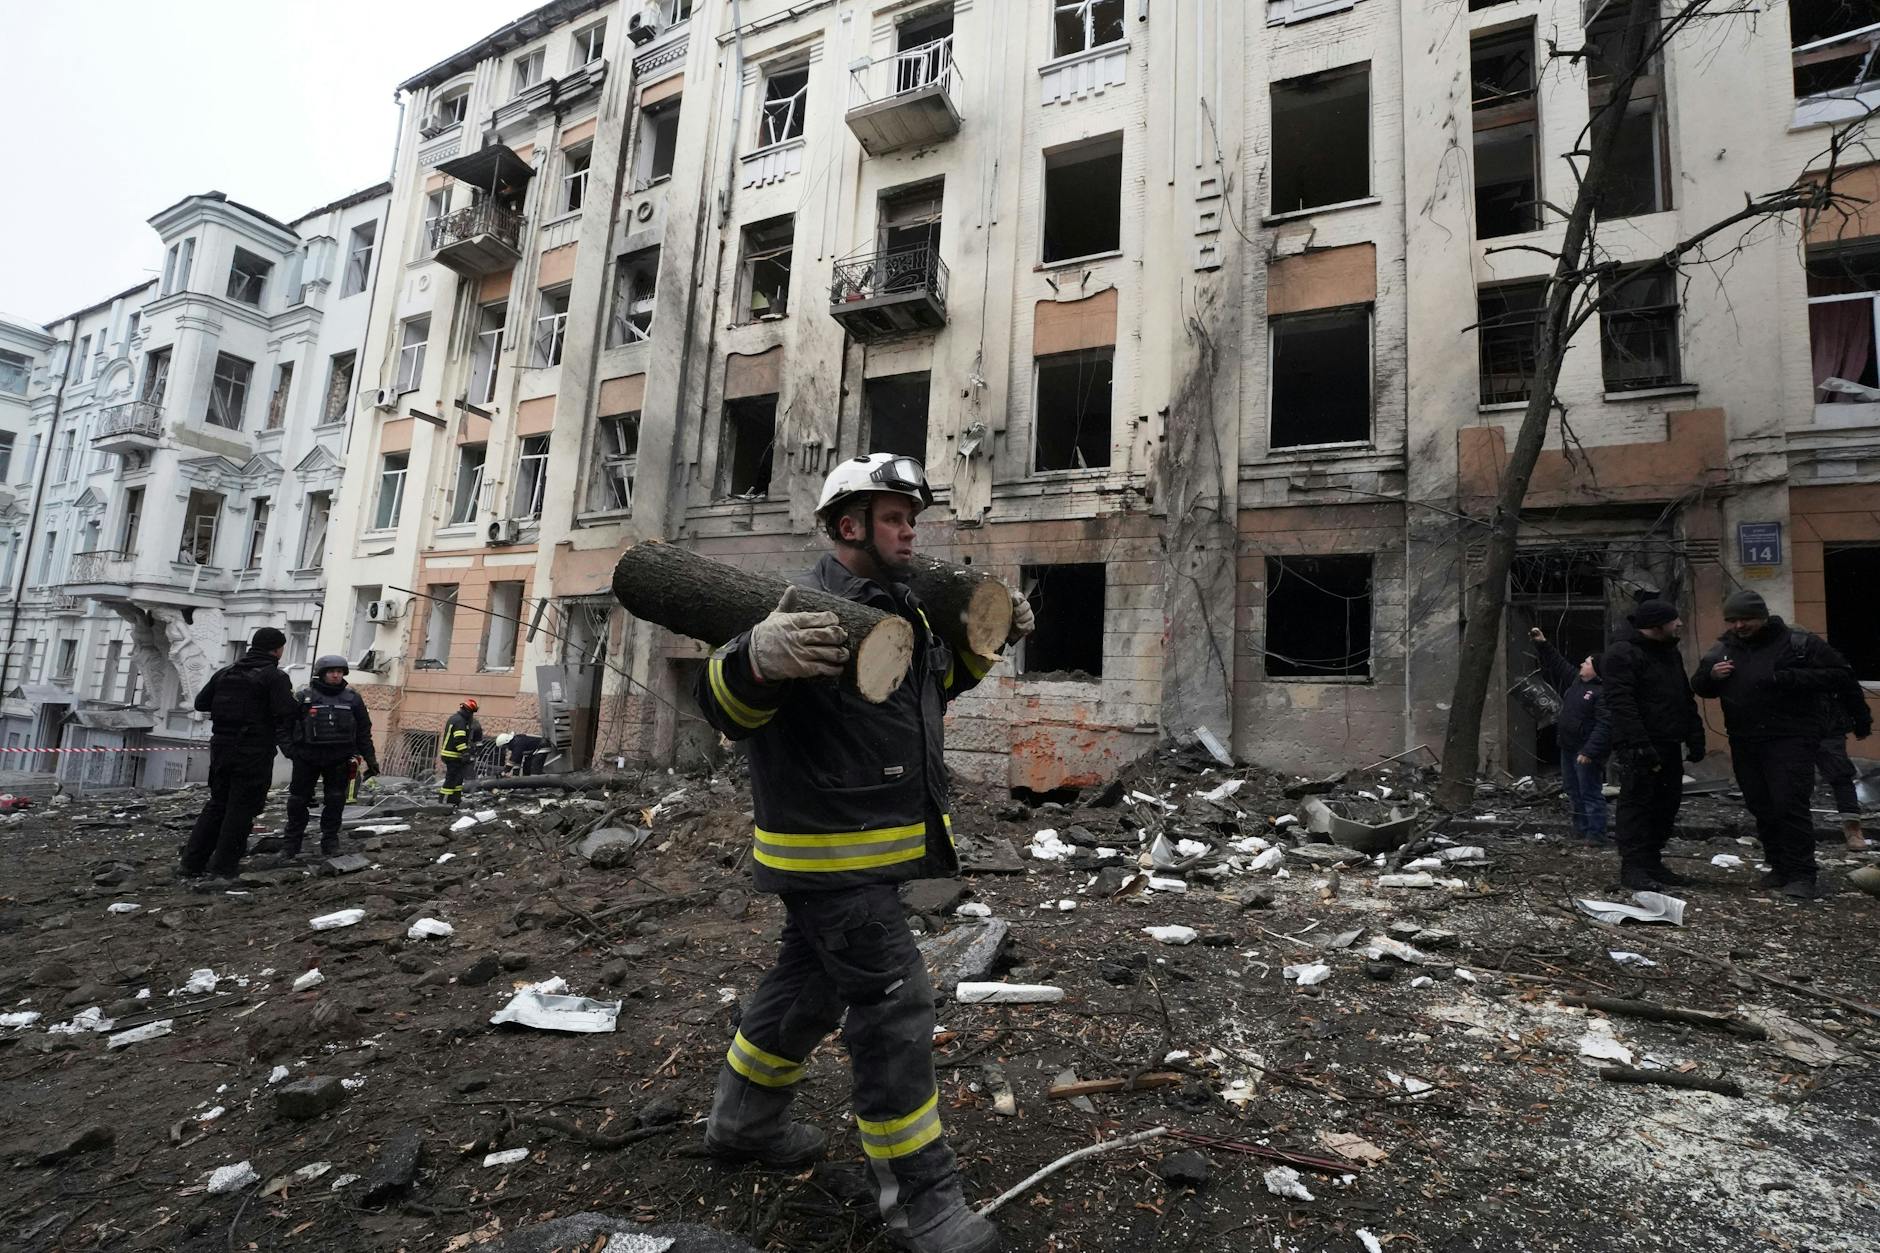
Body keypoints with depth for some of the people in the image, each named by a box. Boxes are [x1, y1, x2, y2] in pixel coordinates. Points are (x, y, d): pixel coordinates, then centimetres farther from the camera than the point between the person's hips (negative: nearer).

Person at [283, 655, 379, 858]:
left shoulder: (353, 699, 5)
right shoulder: (304, 697, 0)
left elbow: (363, 732, 8)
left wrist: (370, 758, 5)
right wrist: (291, 750, -8)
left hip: (339, 759, 1)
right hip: (307, 757, -1)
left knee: (335, 801, 3)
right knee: (298, 800, 7)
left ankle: (330, 842, 14)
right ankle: (291, 842, 20)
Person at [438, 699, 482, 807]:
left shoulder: (455, 718, 16)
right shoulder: (460, 721, -18)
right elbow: (459, 740, -26)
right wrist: (465, 754, -28)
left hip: (448, 753, 11)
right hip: (452, 755, -11)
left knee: (458, 777, 15)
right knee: (452, 778, -7)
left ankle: (455, 800, 21)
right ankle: (443, 801, -4)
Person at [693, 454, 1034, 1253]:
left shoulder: (902, 607, 10)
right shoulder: (809, 608, -20)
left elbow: (933, 685, 26)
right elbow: (723, 705, -29)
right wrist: (758, 657, -50)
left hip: (880, 843, 10)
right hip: (830, 851, -10)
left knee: (811, 984, 23)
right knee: (894, 1007, -3)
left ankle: (742, 1122, 44)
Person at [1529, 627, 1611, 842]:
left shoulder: (1603, 693, -18)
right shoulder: (1575, 680, 10)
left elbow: (1603, 727, -24)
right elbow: (1558, 664, 25)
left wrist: (1589, 752, -28)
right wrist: (1542, 644, 18)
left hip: (1586, 753, -10)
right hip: (1568, 749, 10)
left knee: (1590, 794, -5)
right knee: (1573, 792, 17)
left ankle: (1595, 835, 0)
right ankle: (1580, 831, 27)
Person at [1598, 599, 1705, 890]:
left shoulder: (1670, 653, 18)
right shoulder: (1622, 654, -12)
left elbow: (1686, 700, 24)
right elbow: (1621, 705, -20)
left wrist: (1695, 737, 14)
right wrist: (1640, 745, -25)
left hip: (1668, 746, 9)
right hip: (1638, 748, -9)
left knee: (1666, 804, 11)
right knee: (1637, 804, -7)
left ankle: (1653, 863, 20)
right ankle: (1633, 867, -3)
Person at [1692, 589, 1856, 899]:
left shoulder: (1799, 642, -4)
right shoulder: (1722, 649, 10)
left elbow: (1841, 674, -8)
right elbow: (1698, 686, 17)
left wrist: (1791, 678, -21)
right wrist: (1711, 675, -7)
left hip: (1790, 739, -5)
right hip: (1744, 742, 6)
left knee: (1790, 805, -12)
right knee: (1761, 807, 12)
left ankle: (1802, 875, -5)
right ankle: (1780, 867, 23)